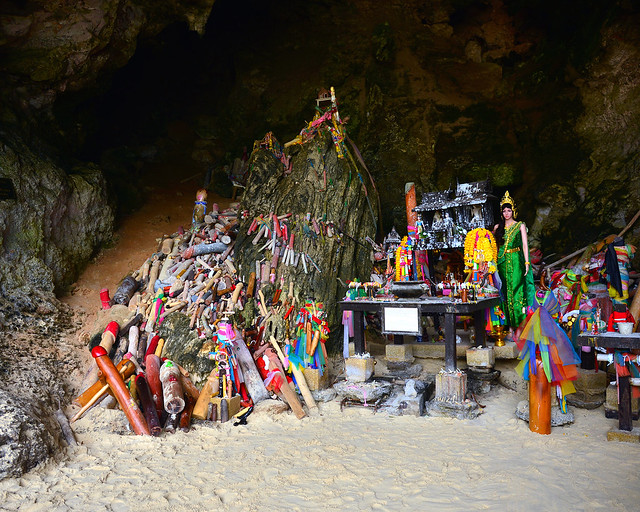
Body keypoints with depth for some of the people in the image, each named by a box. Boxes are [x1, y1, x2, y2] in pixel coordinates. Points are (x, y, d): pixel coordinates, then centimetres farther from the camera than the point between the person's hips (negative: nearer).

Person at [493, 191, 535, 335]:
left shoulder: (520, 226, 5)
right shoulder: (498, 227, 12)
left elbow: (525, 245, -1)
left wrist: (527, 262, -10)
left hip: (516, 260, -2)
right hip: (503, 261, 2)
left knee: (517, 290, -8)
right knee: (506, 292, 1)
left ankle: (519, 324, -2)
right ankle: (510, 326, 6)